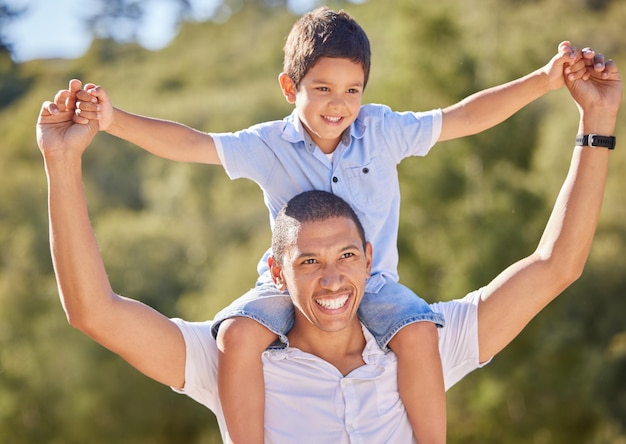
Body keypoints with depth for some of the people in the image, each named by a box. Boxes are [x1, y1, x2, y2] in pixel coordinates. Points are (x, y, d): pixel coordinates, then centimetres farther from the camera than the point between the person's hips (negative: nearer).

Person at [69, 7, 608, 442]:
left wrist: (544, 79, -7)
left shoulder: (382, 132, -3)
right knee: (238, 333, -29)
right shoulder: (268, 146, -5)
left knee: (417, 333, -31)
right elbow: (191, 144, -12)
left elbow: (464, 116, -1)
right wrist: (115, 120, -25)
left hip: (373, 282, 0)